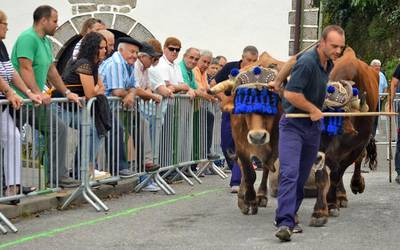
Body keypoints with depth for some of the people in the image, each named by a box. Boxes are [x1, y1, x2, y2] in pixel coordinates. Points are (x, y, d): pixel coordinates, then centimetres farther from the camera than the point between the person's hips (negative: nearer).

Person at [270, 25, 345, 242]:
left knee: (302, 177, 9)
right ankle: (284, 223, -27)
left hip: (313, 126, 8)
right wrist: (314, 110, -13)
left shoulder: (328, 64, 7)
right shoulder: (307, 62, -21)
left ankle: (289, 215, 19)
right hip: (293, 125, -8)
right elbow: (291, 94, -26)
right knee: (290, 173, -19)